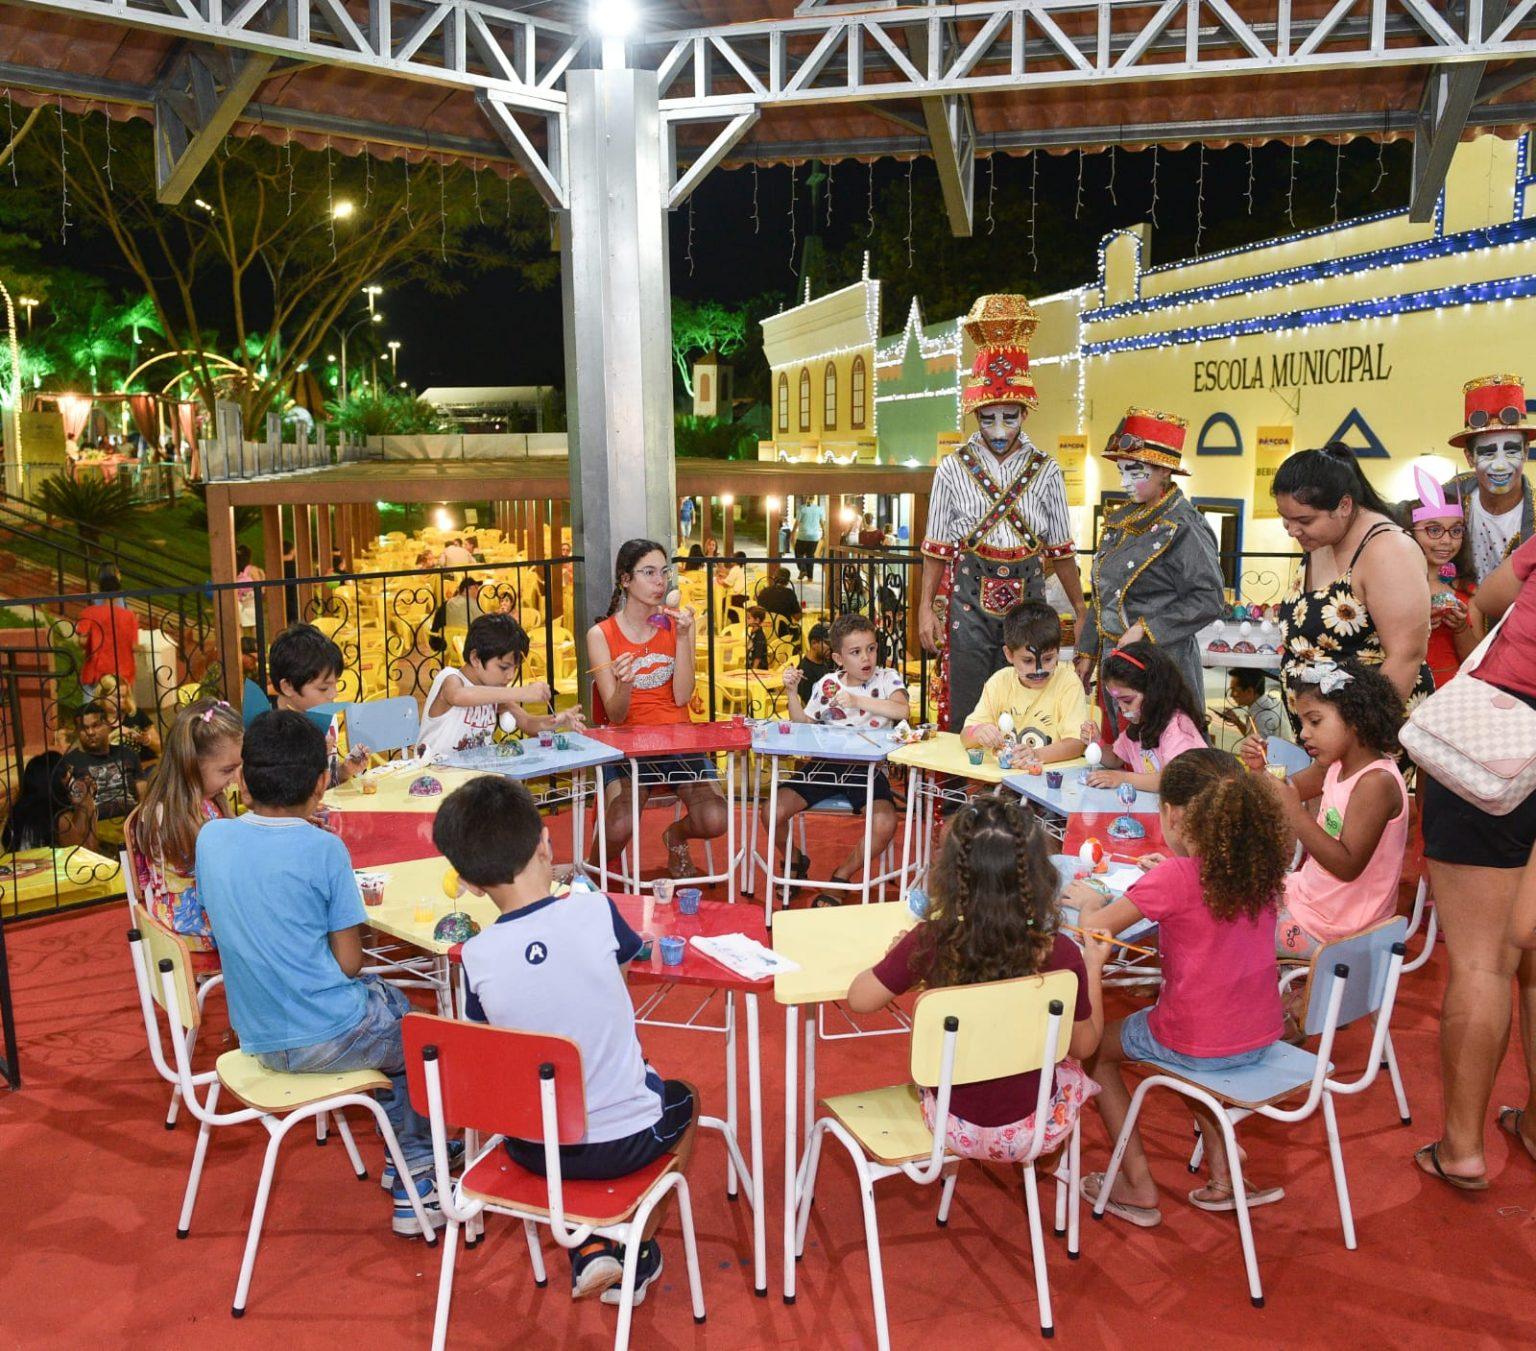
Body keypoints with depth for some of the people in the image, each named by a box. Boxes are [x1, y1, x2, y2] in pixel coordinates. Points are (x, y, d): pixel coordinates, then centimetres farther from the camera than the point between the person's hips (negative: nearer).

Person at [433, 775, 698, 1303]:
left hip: (534, 1149, 2)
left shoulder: (477, 956, -14)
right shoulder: (593, 910, -18)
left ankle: (588, 1247, 22)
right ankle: (638, 1250, 30)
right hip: (625, 1142, -1)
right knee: (684, 1097, 31)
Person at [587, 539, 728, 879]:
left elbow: (681, 697, -5)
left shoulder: (677, 625, 6)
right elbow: (615, 716, -7)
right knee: (618, 831, -29)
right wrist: (624, 685, -29)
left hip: (678, 740, 3)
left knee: (714, 821, -22)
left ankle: (675, 835, 16)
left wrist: (682, 638, -13)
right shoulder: (601, 635, -2)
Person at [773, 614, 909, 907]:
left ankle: (842, 876, -1)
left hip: (867, 768, -2)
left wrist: (858, 701, -28)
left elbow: (901, 710, -21)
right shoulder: (827, 685, 8)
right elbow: (802, 725, 13)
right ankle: (795, 861, 20)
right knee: (773, 813, -13)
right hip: (825, 764, 2)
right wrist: (792, 692, 0)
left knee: (885, 823, -29)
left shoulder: (887, 679, 0)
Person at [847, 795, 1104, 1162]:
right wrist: (1093, 967, 5)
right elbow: (1084, 1046, -8)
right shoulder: (1059, 953, -24)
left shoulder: (929, 943, -24)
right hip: (1031, 1129, 0)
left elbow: (859, 999, -10)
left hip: (953, 1128, 1)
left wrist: (901, 950, 6)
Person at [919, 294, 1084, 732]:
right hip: (967, 599, -1)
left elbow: (1061, 550, 8)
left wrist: (1081, 610, 7)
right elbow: (936, 548, 3)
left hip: (1026, 600, 1)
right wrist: (926, 608, -1)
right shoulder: (953, 469, 1)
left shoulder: (1046, 471, 4)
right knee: (963, 714, 1)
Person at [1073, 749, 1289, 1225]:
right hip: (1263, 1036, 6)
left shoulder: (1174, 878, -21)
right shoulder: (1263, 862, -3)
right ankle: (1222, 1173, 30)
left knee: (1095, 1045, 19)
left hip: (1201, 1045, -6)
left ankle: (1139, 1187, 20)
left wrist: (1089, 900, 7)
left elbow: (1095, 927, -12)